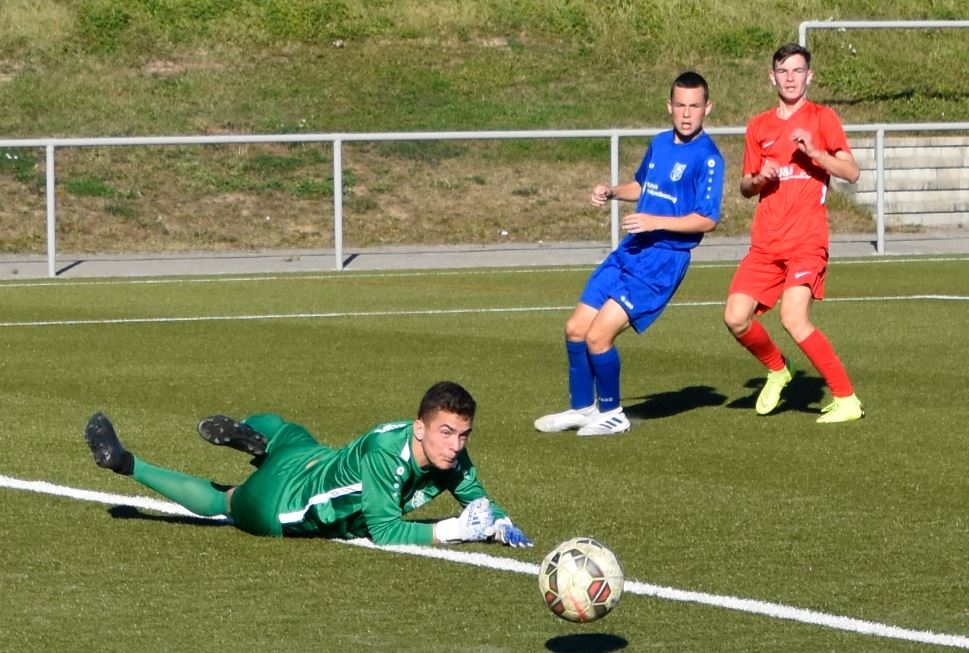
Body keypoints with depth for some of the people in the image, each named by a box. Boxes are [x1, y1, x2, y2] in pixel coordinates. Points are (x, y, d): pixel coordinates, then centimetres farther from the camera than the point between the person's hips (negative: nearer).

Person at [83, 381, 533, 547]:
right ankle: (122, 462, 32)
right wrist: (450, 531, -43)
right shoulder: (386, 453, -40)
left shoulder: (452, 459, -19)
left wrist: (498, 523, -22)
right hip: (280, 509, -6)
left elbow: (475, 497, -2)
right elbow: (383, 531, -38)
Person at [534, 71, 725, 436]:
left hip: (662, 262, -8)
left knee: (598, 335, -15)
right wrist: (611, 193, 9)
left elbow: (707, 220, -18)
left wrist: (656, 222, -26)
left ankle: (612, 415, 5)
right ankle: (582, 408, 26)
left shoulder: (707, 158, -13)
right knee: (576, 329, 8)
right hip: (629, 252, 8)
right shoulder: (660, 143, 10)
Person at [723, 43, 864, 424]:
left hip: (807, 243, -5)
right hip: (766, 244, 5)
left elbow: (852, 173, -6)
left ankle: (846, 400, -12)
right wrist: (758, 179, -1)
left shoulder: (822, 118, 3)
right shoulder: (759, 127, 16)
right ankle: (777, 370, 23)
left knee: (794, 320, -21)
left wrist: (814, 152, -20)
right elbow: (745, 188, 21)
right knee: (736, 318, -6)